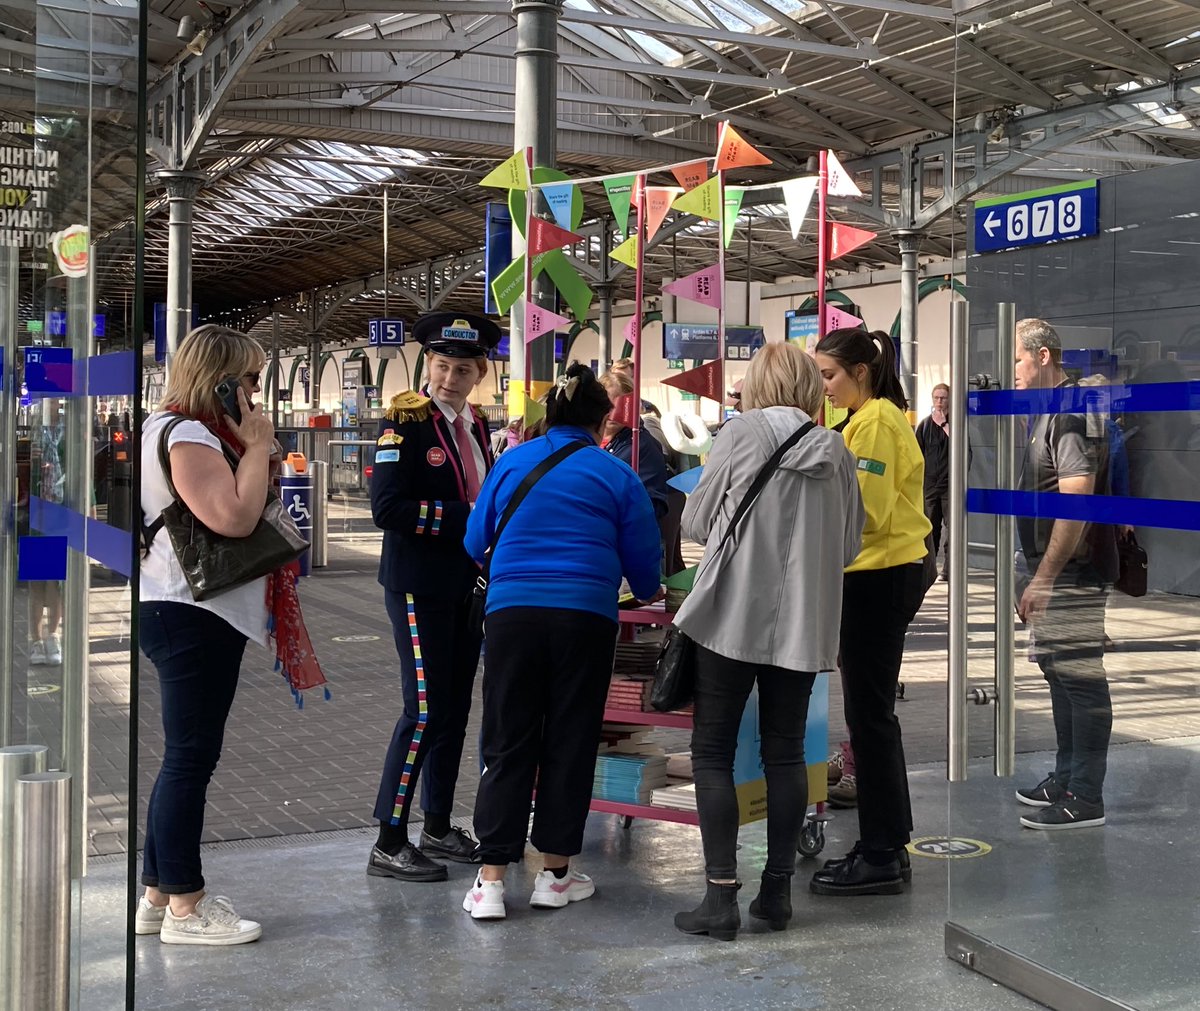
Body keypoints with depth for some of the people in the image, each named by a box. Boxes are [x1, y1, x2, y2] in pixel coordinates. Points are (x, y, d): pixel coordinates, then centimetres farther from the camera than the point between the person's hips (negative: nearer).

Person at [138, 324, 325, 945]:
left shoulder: (194, 431, 18)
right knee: (190, 759, -5)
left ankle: (159, 894, 22)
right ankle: (184, 909, 2)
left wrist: (258, 451, 6)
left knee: (186, 758, 15)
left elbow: (245, 512, 18)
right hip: (191, 615, -11)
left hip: (197, 614, 11)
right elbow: (235, 517, -25)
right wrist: (258, 445, -15)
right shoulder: (185, 435, -14)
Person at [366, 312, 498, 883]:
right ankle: (389, 843, 1)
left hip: (467, 586, 8)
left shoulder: (475, 425, 11)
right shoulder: (404, 422, -12)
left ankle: (438, 828, 25)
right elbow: (386, 507, -22)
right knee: (425, 709, -8)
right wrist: (465, 517, -20)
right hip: (419, 588, -8)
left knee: (456, 708, 13)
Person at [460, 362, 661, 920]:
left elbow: (475, 542, 16)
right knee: (569, 743, 9)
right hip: (585, 616, -1)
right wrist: (648, 591, 34)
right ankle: (555, 872, 16)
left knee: (507, 746, 6)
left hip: (511, 610, 1)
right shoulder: (617, 475, 5)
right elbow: (642, 561, 11)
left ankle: (491, 878, 2)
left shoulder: (511, 463, 10)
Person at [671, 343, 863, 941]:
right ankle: (778, 890, 18)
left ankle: (721, 895, -1)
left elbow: (695, 522, -1)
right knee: (785, 753, 13)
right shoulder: (836, 451, 5)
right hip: (802, 622, 4)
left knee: (713, 753, 3)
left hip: (731, 616, -4)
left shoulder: (741, 433, -6)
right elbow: (849, 545, 12)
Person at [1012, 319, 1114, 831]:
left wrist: (1043, 578, -22)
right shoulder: (1045, 413, 15)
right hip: (1051, 571, 11)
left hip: (1072, 573, -11)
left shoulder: (1072, 413, -17)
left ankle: (1085, 799, 0)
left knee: (1079, 677, -5)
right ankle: (1066, 779, 29)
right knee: (1059, 671, 17)